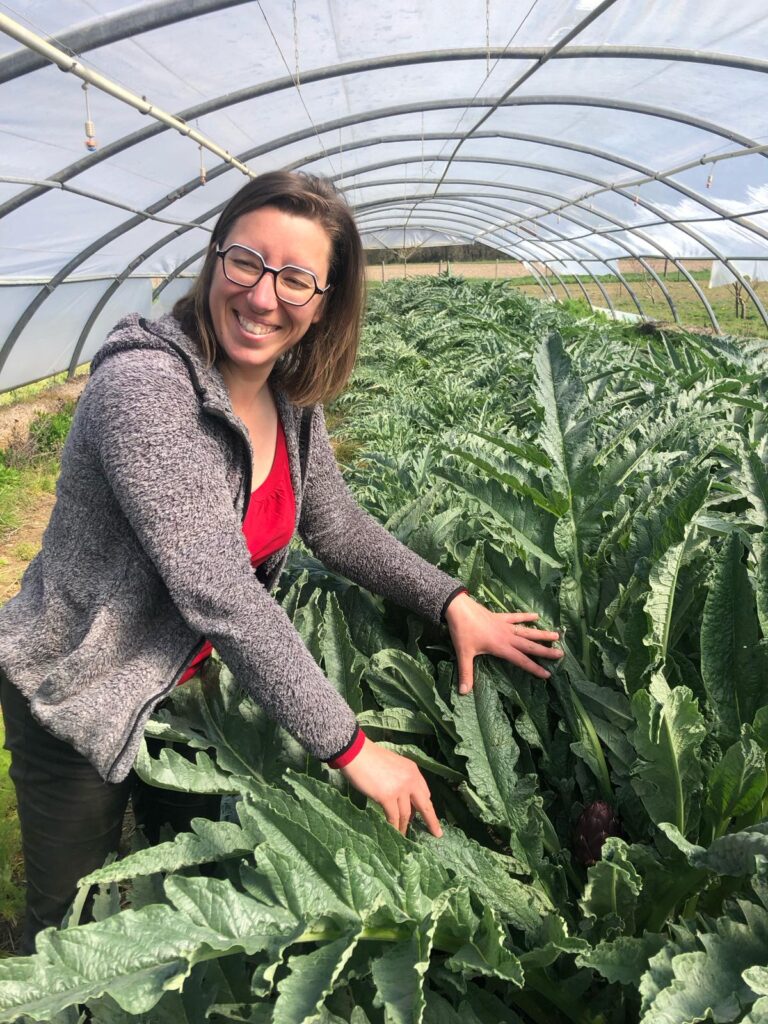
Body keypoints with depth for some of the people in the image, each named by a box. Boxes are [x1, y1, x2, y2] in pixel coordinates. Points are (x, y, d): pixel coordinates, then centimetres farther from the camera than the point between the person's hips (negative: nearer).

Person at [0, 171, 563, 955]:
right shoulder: (144, 387, -31)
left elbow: (338, 528, 5)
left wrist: (452, 603, -6)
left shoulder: (290, 398, -8)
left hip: (191, 678, 7)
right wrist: (349, 748, -28)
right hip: (78, 695, -6)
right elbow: (221, 596, -34)